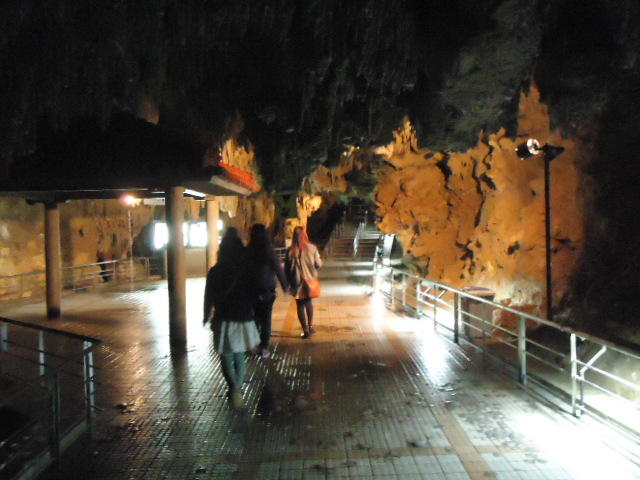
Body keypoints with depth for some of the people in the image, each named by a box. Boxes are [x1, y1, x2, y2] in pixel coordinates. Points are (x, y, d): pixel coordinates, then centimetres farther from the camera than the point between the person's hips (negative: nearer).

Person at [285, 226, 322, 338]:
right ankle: (310, 326, 24)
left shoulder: (291, 251, -11)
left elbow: (287, 267, -4)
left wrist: (288, 282, 8)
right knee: (308, 302, 22)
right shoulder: (312, 248, -10)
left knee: (300, 305, 8)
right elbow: (318, 264, -5)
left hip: (297, 282, -2)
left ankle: (306, 330, 9)